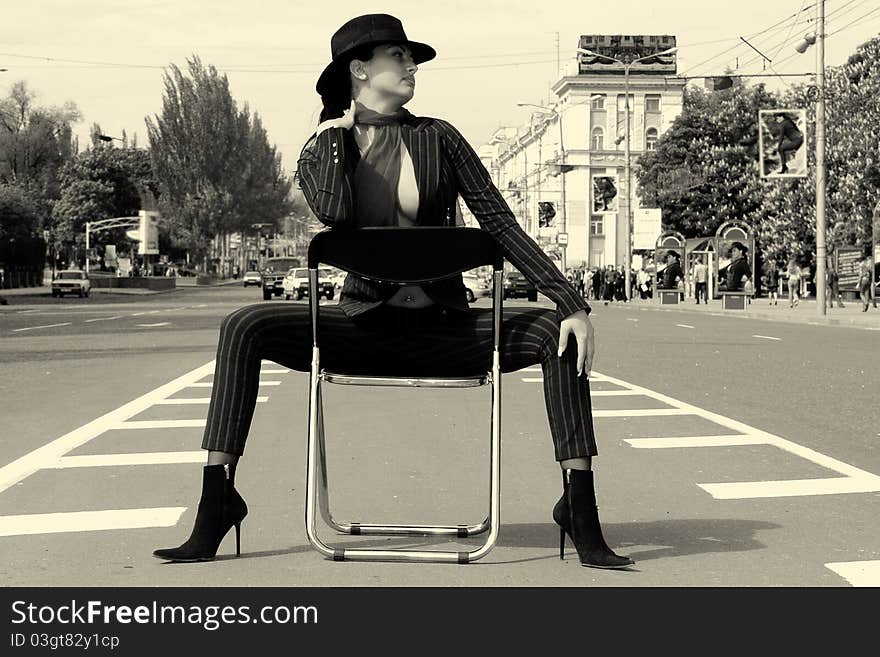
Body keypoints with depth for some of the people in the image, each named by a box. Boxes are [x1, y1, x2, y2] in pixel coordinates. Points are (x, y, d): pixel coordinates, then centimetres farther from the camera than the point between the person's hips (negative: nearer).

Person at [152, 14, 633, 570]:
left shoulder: (437, 138, 5)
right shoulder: (323, 148, 5)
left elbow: (500, 223, -2)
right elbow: (333, 211, -19)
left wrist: (573, 303, -11)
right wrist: (335, 132, -4)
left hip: (443, 327, 1)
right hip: (363, 325, 0)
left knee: (558, 333, -23)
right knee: (245, 327, -23)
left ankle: (580, 512, -20)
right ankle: (217, 501, -20)